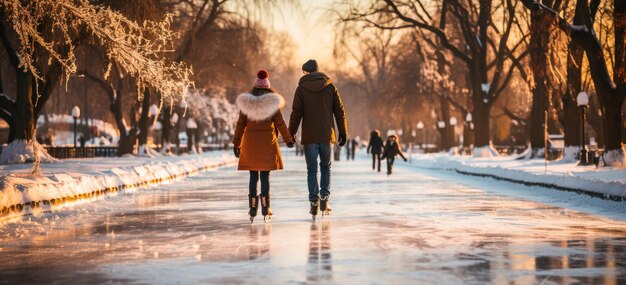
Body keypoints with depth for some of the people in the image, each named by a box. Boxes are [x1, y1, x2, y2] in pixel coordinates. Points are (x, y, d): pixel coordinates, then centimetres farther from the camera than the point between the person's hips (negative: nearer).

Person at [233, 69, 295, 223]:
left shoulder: (246, 101, 1)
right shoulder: (272, 100, -4)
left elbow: (241, 123, 2)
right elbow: (279, 122, -4)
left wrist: (236, 143, 7)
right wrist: (288, 139, 7)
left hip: (250, 141, 2)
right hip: (267, 141, -1)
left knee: (253, 176, 7)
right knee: (265, 176, 2)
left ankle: (252, 211, 6)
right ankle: (265, 210, -2)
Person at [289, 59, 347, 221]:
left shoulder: (302, 88, -2)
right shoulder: (330, 87, 4)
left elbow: (296, 113, -5)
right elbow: (340, 111, 4)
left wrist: (291, 134, 2)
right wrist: (343, 133, 11)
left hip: (309, 136, -2)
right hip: (327, 135, 2)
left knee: (312, 170, 5)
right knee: (325, 167, 15)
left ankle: (314, 202, -1)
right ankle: (324, 199, 2)